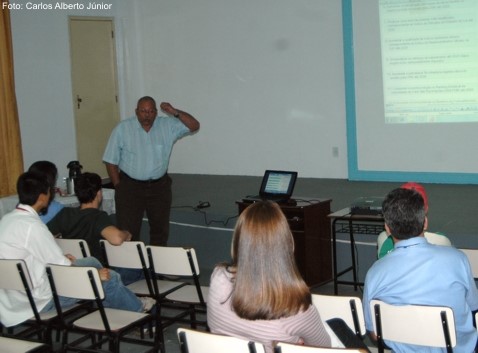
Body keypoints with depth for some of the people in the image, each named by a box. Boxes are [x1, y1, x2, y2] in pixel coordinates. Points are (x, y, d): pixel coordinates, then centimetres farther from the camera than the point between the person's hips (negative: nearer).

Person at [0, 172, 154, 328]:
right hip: (38, 302, -9)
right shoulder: (32, 225, -25)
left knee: (91, 262, 19)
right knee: (110, 277, 1)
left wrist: (61, 260, 14)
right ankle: (137, 309, 30)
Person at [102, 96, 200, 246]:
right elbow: (111, 161, -2)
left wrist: (175, 112, -19)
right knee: (128, 231, -3)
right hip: (130, 186, -3)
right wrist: (118, 187, -5)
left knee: (160, 229, 14)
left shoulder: (167, 126, -1)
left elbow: (194, 125, -6)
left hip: (160, 186, 3)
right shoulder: (122, 129, -6)